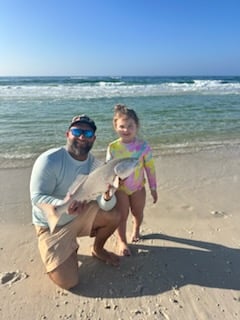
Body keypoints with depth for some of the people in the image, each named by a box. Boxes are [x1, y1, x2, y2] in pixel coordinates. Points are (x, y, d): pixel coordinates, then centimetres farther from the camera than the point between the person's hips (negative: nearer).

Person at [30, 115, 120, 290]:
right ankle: (65, 250, 21)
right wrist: (63, 205, -44)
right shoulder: (49, 160, -25)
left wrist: (107, 196, -34)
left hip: (81, 215, 5)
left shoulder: (95, 164, -9)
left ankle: (97, 249, 16)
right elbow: (37, 197, -25)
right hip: (52, 225, -4)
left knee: (114, 216, -14)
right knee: (69, 282, -12)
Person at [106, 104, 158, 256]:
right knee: (122, 215, 6)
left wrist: (153, 188, -2)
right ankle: (122, 241, 28)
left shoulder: (143, 146, -16)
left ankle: (136, 230, 51)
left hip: (138, 187, 1)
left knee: (138, 213, 18)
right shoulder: (113, 147, -13)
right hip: (120, 188, 0)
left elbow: (150, 168, -8)